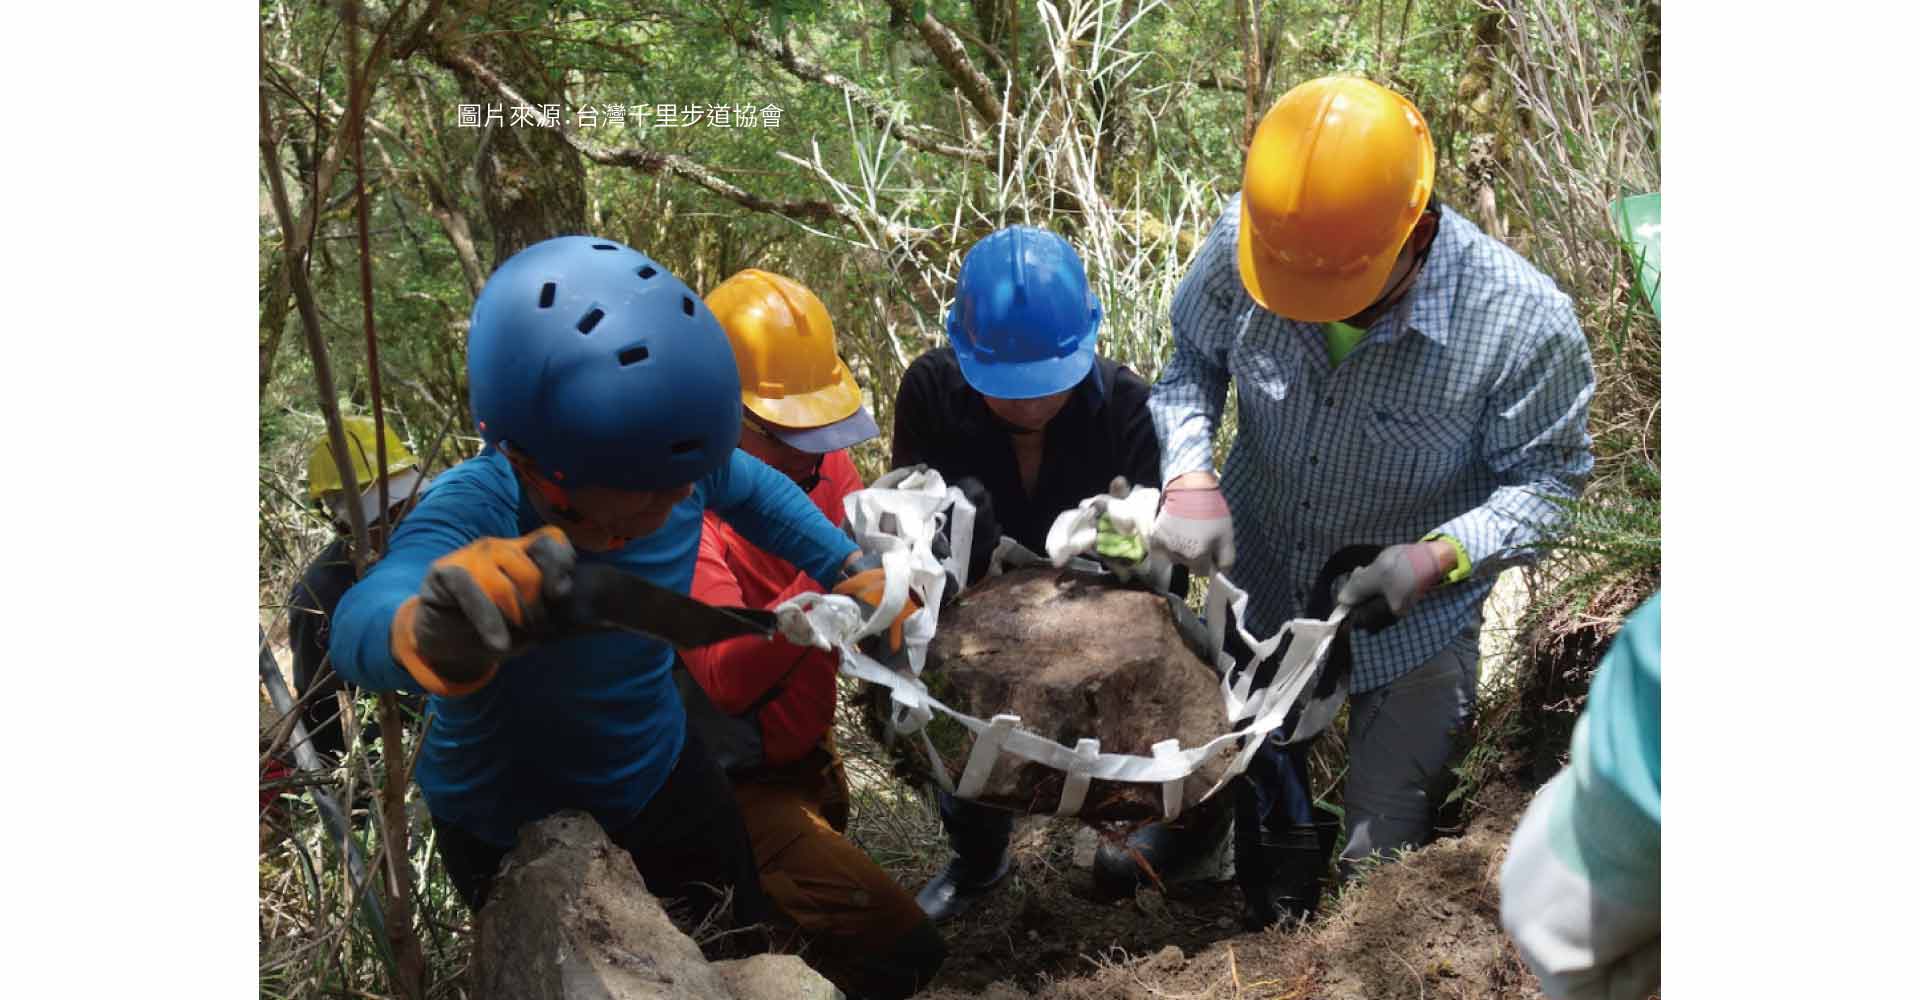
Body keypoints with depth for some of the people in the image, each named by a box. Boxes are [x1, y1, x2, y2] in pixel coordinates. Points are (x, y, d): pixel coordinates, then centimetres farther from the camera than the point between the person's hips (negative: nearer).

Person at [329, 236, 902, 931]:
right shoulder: (476, 509, -36)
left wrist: (849, 569, -4)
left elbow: (753, 488, 5)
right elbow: (364, 622, -59)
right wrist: (431, 641, -81)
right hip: (508, 838, -4)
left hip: (664, 776, 5)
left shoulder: (674, 464, -21)